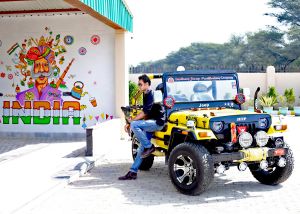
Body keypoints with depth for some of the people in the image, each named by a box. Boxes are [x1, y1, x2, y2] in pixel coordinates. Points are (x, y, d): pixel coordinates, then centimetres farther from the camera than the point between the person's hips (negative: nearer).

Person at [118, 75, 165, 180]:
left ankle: (149, 147, -15)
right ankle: (133, 172, 8)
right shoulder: (146, 95, 15)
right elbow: (145, 112, 18)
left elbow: (145, 112, -18)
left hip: (157, 123, -9)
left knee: (134, 125, -27)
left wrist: (131, 121, -12)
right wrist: (131, 122, 9)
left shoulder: (151, 94, -14)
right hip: (151, 123, 9)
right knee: (142, 148, 5)